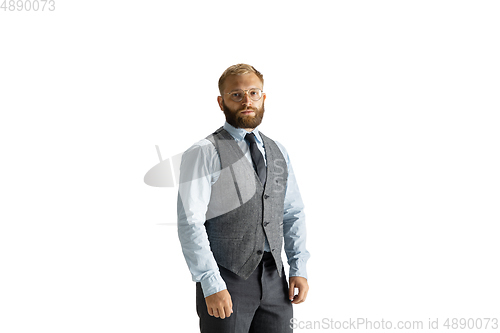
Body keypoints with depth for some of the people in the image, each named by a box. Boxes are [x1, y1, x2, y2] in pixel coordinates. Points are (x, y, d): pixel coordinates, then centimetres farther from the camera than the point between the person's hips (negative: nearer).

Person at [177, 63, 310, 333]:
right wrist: (212, 285, -18)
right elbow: (190, 224, -13)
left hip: (274, 278, 5)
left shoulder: (278, 153, 13)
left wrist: (299, 269, 5)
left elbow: (293, 213, 16)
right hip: (226, 280, -5)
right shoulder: (203, 154, -6)